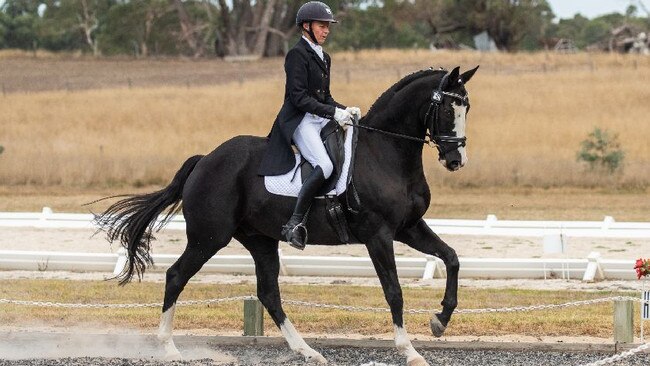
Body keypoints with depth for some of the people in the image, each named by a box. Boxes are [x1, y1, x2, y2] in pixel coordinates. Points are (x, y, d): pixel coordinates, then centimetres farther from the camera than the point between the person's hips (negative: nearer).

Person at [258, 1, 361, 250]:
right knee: (324, 166, -29)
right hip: (299, 120, -9)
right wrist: (333, 113, -20)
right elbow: (299, 98, -16)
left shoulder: (323, 58, 19)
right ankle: (294, 224, -28)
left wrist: (345, 110, 3)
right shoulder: (297, 55, -9)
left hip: (320, 120, 9)